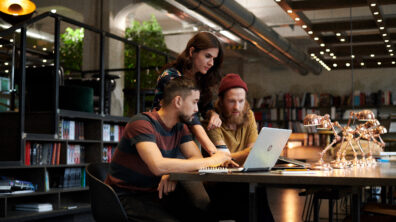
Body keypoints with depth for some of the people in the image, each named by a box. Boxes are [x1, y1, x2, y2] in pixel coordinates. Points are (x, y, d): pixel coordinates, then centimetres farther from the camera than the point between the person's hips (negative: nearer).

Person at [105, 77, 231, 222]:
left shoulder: (180, 127, 9)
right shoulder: (142, 123, -18)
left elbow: (196, 158, 0)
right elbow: (158, 166, -31)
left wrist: (173, 173, -23)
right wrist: (210, 161, -25)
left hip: (157, 193, 7)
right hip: (128, 197, -7)